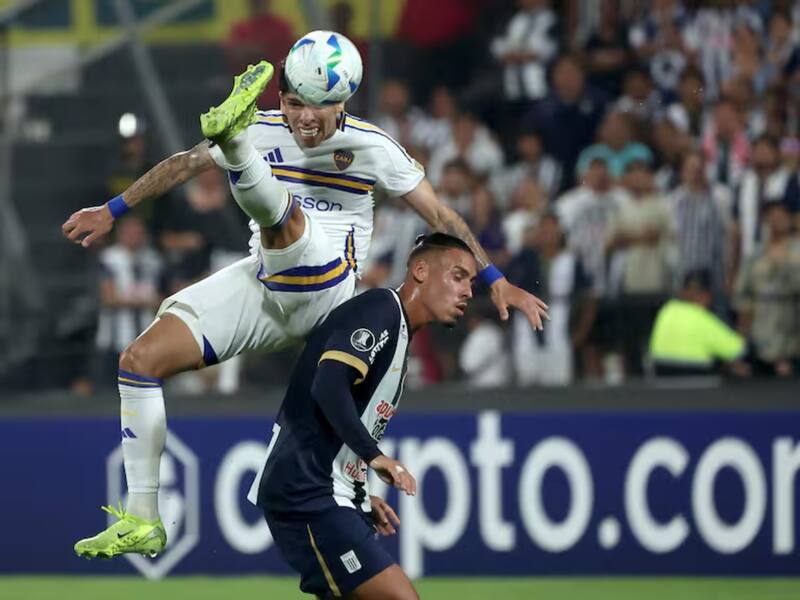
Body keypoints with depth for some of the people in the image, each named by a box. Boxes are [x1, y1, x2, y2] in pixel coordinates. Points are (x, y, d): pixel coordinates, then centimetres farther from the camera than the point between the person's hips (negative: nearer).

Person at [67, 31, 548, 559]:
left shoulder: (370, 147, -4)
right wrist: (112, 211, 17)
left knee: (281, 212, -34)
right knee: (140, 360, -6)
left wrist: (495, 281, -2)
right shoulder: (267, 130, 4)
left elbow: (439, 214, 1)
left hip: (324, 288, -5)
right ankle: (144, 522, -4)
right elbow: (185, 165, 15)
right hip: (263, 284, 5)